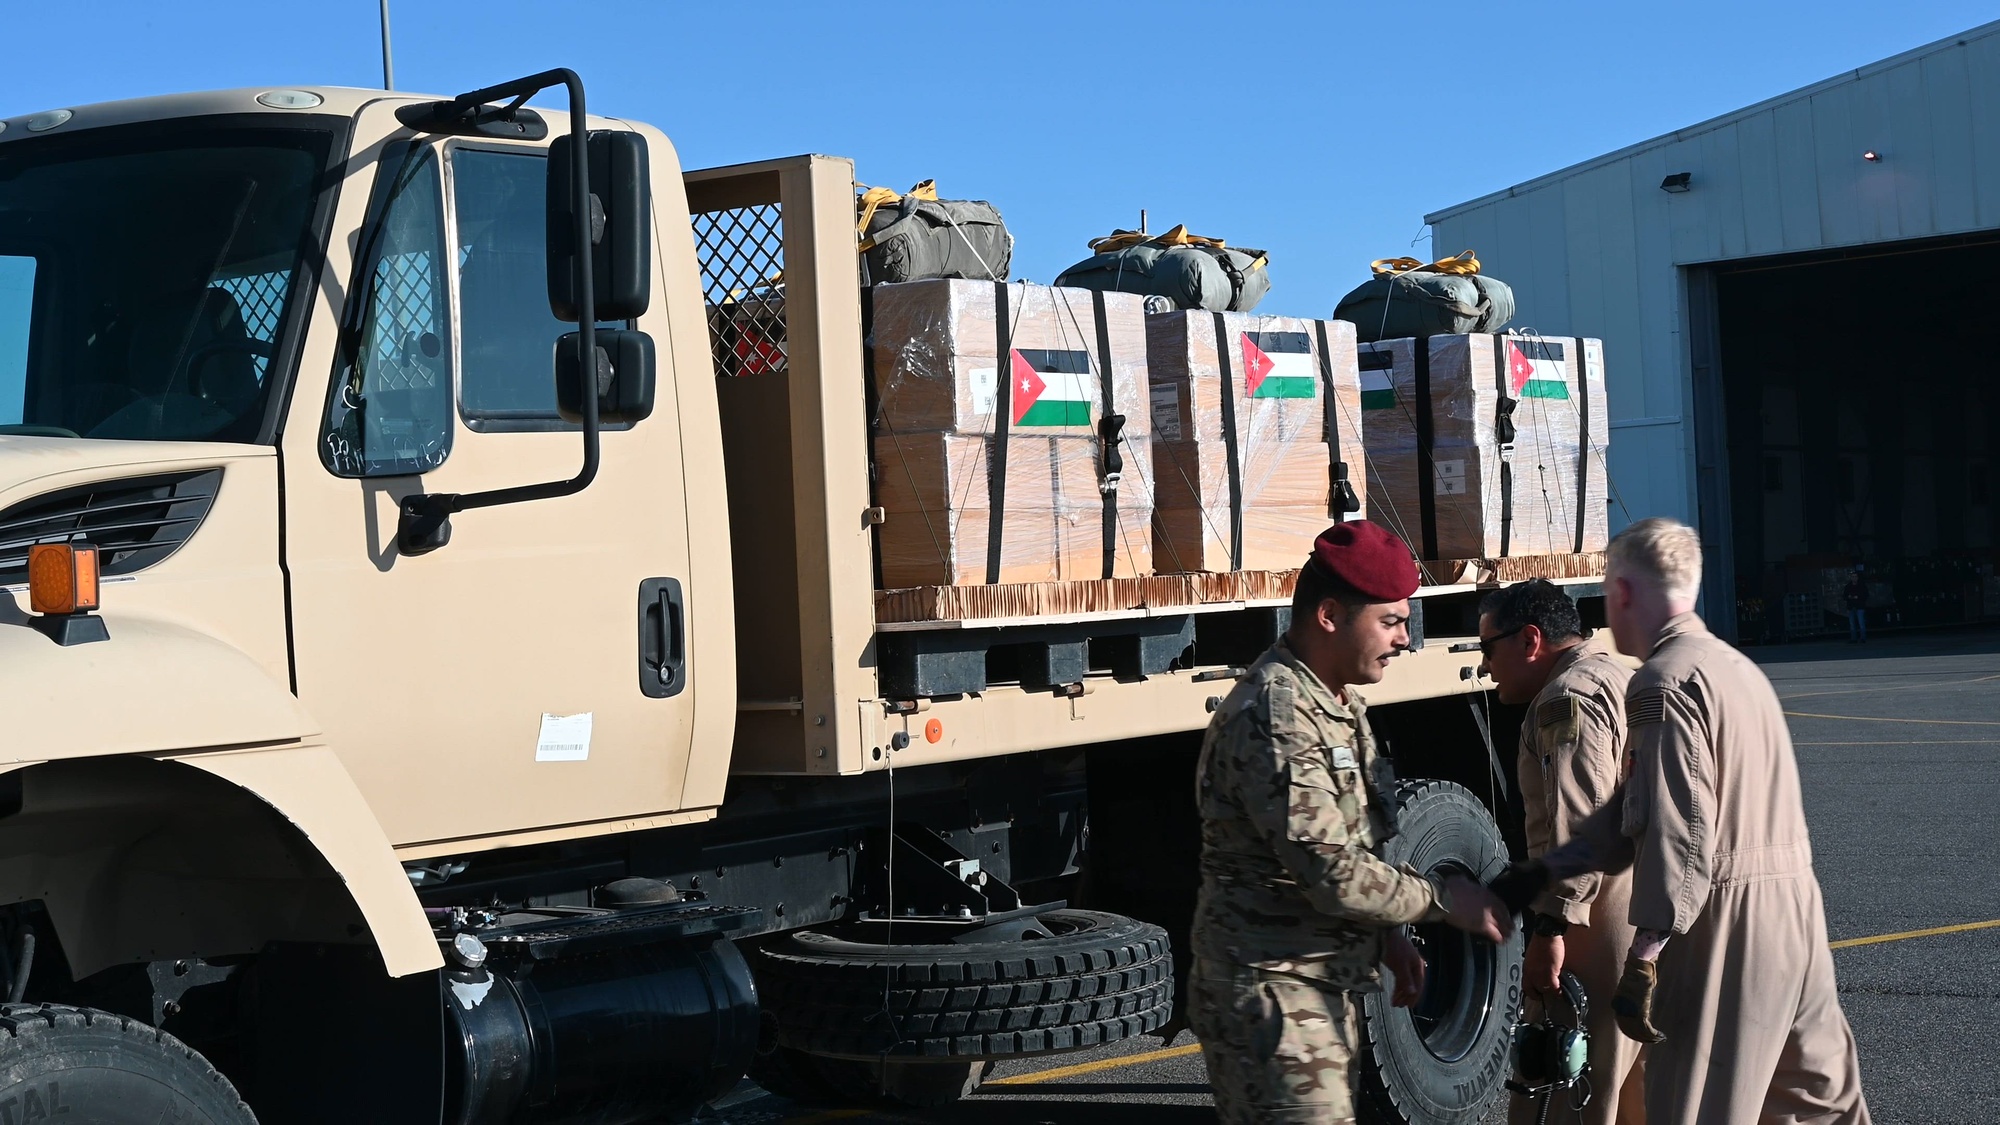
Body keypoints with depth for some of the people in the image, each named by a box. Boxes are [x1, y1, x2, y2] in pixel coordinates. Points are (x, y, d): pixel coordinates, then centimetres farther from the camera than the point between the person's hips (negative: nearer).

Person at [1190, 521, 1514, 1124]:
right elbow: (1336, 876, -24)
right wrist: (1442, 900, -11)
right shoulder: (1274, 719, -22)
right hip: (1269, 992, -10)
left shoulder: (1341, 706, 13)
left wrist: (1387, 937, 15)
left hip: (1323, 987, 10)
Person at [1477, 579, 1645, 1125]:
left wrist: (1552, 924, -27)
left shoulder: (1570, 700, -14)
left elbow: (1579, 824, -25)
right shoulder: (1620, 676, 20)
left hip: (1598, 936, -11)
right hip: (1650, 922, 11)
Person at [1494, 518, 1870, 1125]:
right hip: (1793, 910, 9)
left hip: (1725, 928, -9)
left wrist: (1643, 962, -20)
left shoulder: (1666, 682, -14)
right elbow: (1639, 809, 15)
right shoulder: (1735, 665, 15)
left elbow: (1680, 833, -22)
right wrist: (1543, 871, 13)